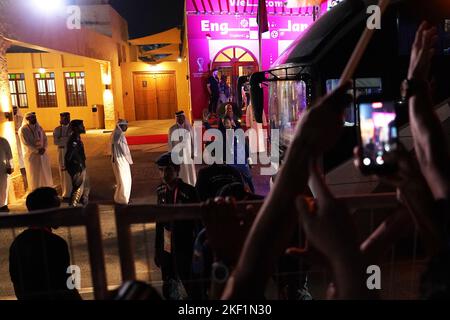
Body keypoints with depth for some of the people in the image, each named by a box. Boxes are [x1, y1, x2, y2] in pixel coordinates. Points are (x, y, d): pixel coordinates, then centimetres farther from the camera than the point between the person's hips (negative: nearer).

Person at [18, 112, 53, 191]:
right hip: (31, 155, -5)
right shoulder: (23, 130, -9)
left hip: (42, 154, 5)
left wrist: (44, 148, -11)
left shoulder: (39, 128, 8)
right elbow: (26, 144, -15)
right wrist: (37, 150, -18)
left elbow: (45, 139, 7)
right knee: (34, 175, 2)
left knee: (45, 173, 10)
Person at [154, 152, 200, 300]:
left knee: (191, 289, 5)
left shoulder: (188, 192, -16)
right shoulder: (161, 191, 2)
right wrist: (157, 250, 12)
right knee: (169, 292, 16)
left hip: (184, 251, -5)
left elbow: (198, 224, -12)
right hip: (166, 251, 5)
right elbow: (159, 223, 9)